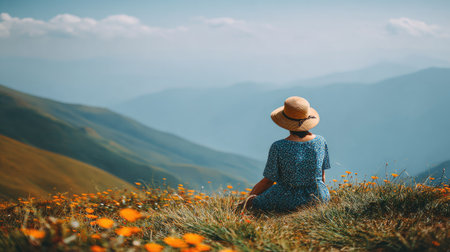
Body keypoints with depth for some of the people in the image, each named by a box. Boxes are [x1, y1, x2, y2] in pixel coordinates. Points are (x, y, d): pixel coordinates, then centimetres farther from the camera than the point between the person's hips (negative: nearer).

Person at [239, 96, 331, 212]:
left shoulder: (278, 147, -20)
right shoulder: (320, 141, -9)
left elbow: (268, 181, -10)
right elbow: (322, 176, 3)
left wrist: (247, 202, 5)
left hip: (289, 202, -4)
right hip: (319, 198, 4)